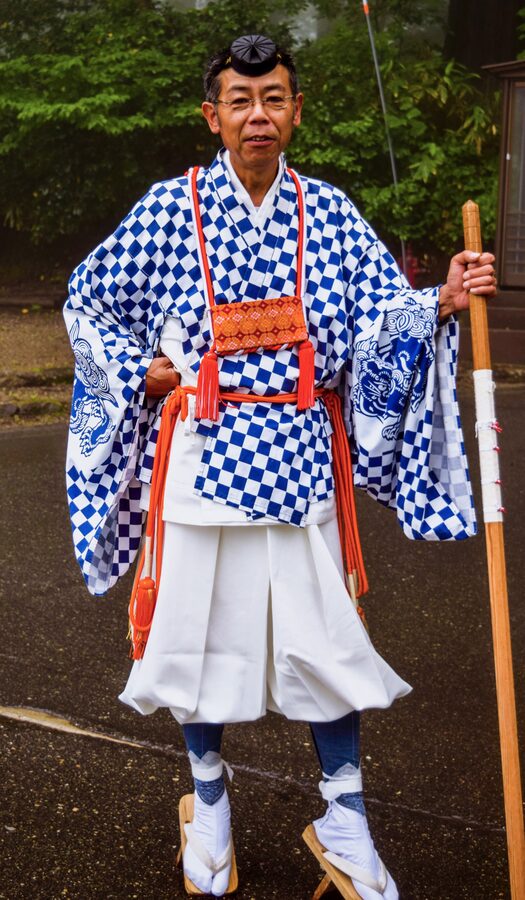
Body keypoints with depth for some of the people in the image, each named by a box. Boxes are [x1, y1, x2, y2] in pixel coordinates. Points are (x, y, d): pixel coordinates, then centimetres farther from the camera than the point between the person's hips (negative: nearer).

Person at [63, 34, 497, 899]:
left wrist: (442, 302, -19)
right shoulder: (171, 208, -1)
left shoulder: (329, 212, 4)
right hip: (203, 454, -1)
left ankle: (345, 818, 24)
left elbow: (382, 310, -1)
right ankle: (209, 798, 34)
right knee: (201, 625, 10)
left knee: (326, 631, 4)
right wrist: (143, 371, -1)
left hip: (301, 456, 1)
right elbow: (89, 297, 9)